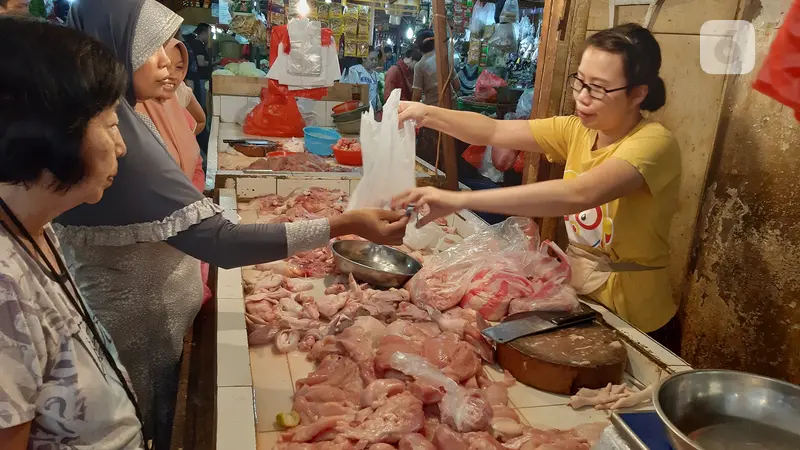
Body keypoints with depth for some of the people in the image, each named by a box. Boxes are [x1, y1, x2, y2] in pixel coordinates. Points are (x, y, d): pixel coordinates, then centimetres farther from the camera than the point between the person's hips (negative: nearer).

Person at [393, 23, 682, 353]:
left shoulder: (653, 142, -25)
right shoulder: (577, 130, -3)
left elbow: (578, 194, -41)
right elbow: (495, 132, -6)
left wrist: (461, 200, -46)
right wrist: (428, 114, -21)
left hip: (634, 326, -6)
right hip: (579, 302, 6)